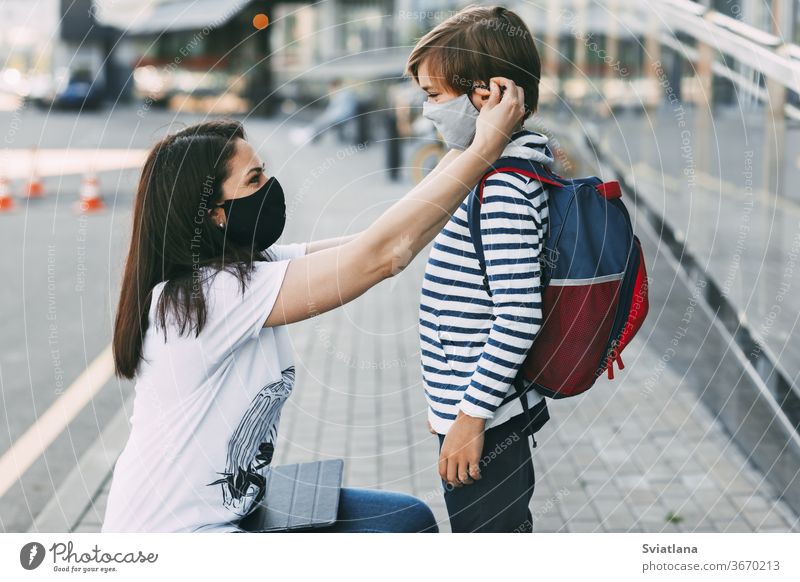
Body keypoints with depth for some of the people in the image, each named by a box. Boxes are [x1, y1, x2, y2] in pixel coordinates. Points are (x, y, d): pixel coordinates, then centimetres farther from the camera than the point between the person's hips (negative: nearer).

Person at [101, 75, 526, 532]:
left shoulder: (246, 269, 2)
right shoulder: (206, 296, -25)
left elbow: (380, 243, 1)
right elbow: (381, 255, -28)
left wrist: (467, 145, -4)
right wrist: (485, 146, -23)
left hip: (237, 512, 9)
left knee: (410, 520, 7)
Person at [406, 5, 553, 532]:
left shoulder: (502, 186, -23)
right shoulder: (514, 166, 10)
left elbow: (519, 316, -27)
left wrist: (471, 416, -21)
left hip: (483, 420, -10)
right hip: (488, 410, 10)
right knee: (509, 532, 22)